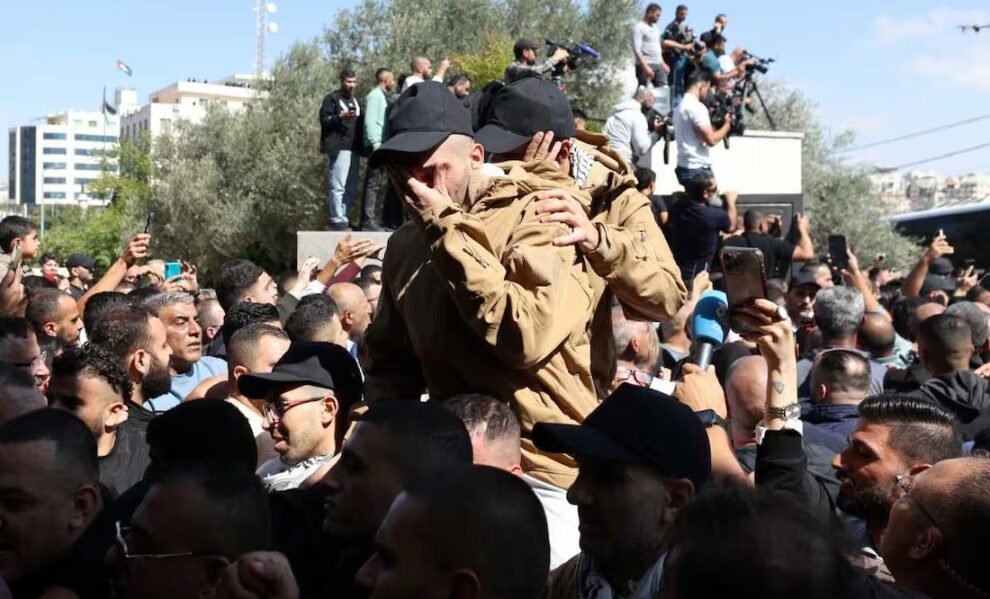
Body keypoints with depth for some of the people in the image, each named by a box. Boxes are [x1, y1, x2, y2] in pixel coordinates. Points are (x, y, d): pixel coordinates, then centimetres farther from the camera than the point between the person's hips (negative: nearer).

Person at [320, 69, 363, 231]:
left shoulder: (355, 101, 24)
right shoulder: (332, 99, 0)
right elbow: (324, 120, -10)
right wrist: (339, 117, -23)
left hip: (354, 149, 8)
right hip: (338, 148, -8)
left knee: (351, 188, 8)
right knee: (338, 186, -10)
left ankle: (344, 219, 14)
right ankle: (337, 220, -8)